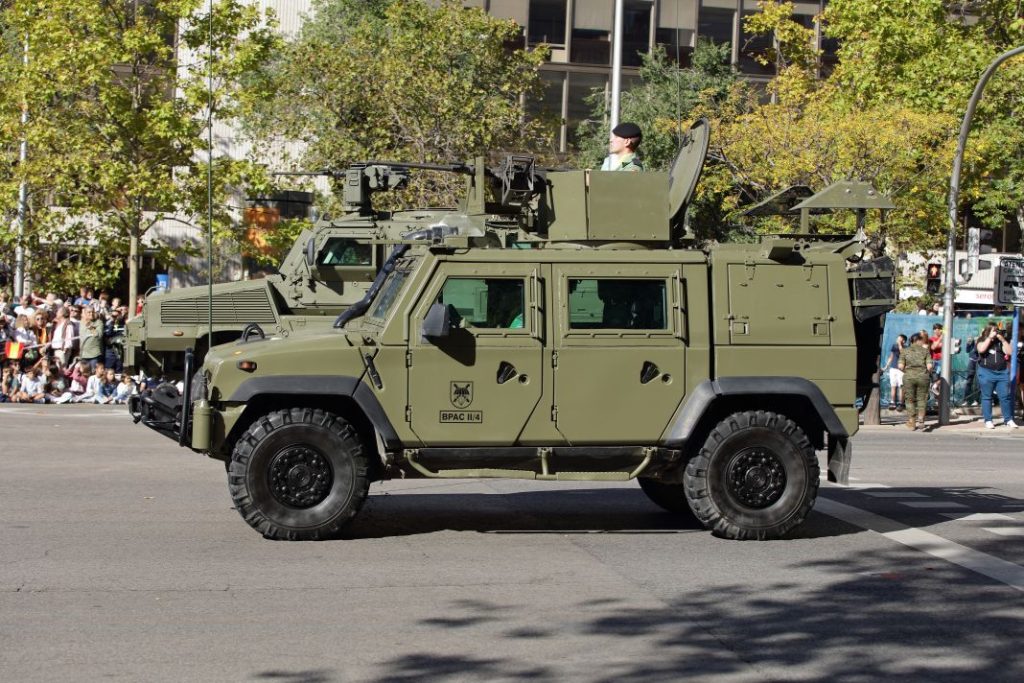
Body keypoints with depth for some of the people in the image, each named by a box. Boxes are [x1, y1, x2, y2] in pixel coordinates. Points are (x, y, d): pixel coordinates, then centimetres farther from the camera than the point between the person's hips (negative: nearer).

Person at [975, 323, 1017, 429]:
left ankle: (1008, 420, 9)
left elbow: (1009, 352, 2)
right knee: (987, 397, 1)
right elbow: (981, 349, -17)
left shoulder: (1000, 341, 11)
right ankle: (988, 421, 5)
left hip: (1002, 373, 3)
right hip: (986, 373, -3)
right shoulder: (982, 340, 4)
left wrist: (1002, 339, -4)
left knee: (1005, 396, 2)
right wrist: (990, 337, -12)